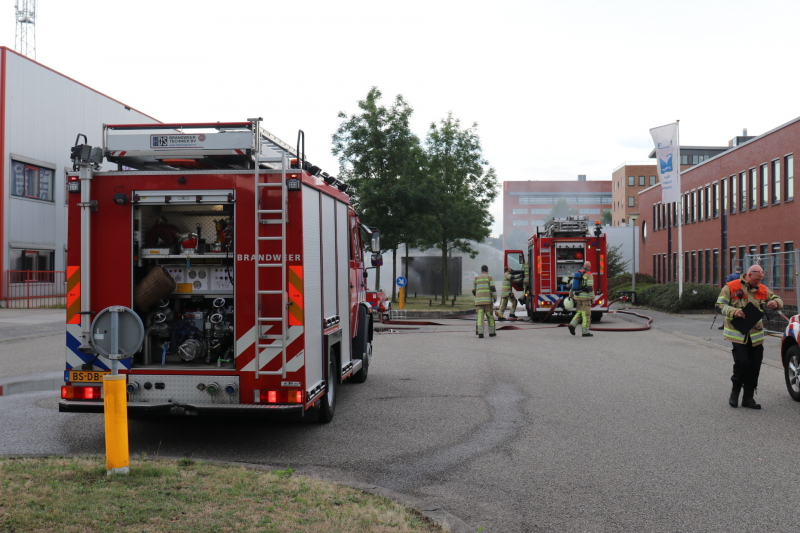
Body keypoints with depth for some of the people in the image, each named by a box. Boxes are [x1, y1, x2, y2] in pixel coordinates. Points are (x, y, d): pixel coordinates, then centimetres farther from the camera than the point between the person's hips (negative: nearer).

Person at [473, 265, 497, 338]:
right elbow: (493, 288, -9)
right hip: (488, 300, -2)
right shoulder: (490, 277, 6)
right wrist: (495, 298, -1)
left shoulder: (476, 278, 16)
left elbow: (473, 291, 17)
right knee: (490, 316, 13)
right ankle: (491, 332, 20)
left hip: (478, 301, 2)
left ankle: (480, 333, -20)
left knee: (480, 317, -5)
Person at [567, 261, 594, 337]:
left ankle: (572, 325, -1)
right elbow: (590, 287, -17)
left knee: (579, 313, 18)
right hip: (585, 297, -7)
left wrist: (571, 296, 21)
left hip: (577, 296, 7)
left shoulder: (577, 274, 12)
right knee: (586, 315, -1)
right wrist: (592, 298, -14)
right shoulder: (589, 275, -9)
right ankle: (585, 332, 0)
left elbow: (572, 285, 15)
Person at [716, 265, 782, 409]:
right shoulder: (731, 287, -4)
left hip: (756, 335, 5)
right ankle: (735, 391, 12)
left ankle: (748, 397, 17)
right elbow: (720, 304, -5)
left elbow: (777, 300, 18)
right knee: (742, 362, -13)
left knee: (755, 366, 4)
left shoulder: (762, 290, 10)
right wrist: (733, 311, -22)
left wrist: (776, 303, -7)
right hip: (738, 333, -5)